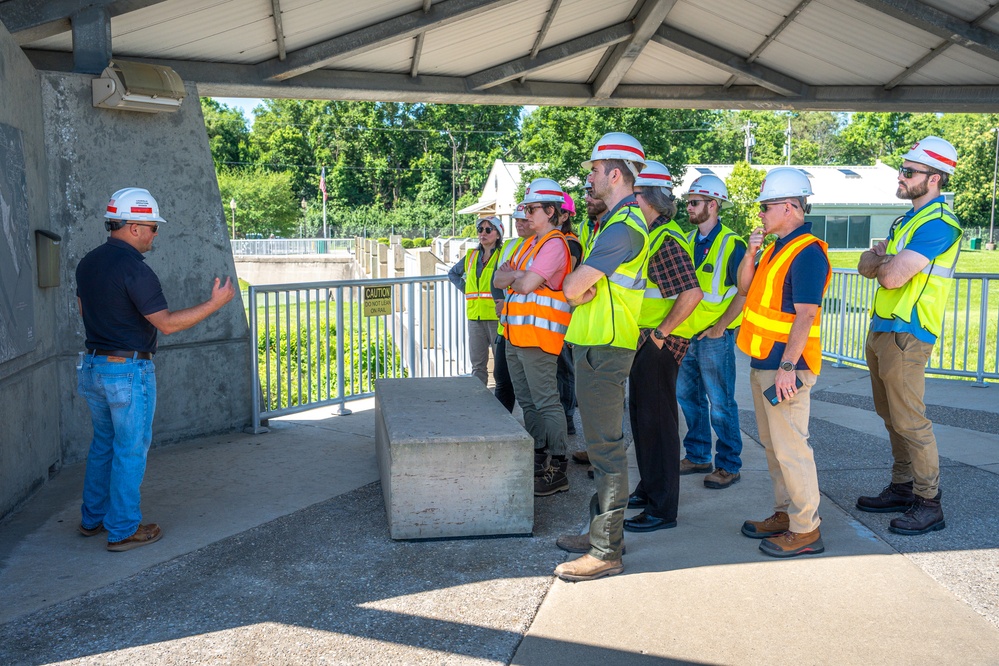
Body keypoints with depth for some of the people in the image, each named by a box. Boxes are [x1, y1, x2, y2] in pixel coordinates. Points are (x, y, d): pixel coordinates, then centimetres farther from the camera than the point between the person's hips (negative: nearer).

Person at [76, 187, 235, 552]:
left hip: (93, 366, 8)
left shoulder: (88, 262, 6)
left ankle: (93, 518, 30)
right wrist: (215, 303, -16)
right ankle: (123, 530, 11)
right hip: (128, 370, -8)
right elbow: (166, 323, -20)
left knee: (103, 443, 20)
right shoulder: (134, 268, -20)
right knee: (130, 450, 3)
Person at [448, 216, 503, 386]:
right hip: (474, 317, 6)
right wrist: (464, 288, 14)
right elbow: (452, 273, 29)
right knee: (477, 364, 11)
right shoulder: (471, 256, 14)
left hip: (497, 316, -5)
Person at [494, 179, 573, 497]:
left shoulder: (554, 244, -11)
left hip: (538, 334, -10)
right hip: (516, 335, 10)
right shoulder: (529, 243, 19)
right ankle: (538, 459, 25)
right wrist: (520, 275, -8)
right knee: (527, 401, 15)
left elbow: (526, 285, -20)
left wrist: (512, 276, 1)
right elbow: (498, 280, 12)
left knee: (546, 402, -8)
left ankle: (557, 471, -4)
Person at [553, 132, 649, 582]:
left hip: (603, 348, -11)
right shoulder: (616, 220, 17)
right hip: (596, 343, 11)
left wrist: (581, 290, 0)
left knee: (605, 447, -5)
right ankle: (603, 531, 29)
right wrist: (587, 292, -3)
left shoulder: (622, 227, -17)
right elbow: (579, 288, 17)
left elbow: (573, 287, -20)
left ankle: (606, 552, 2)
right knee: (601, 442, 17)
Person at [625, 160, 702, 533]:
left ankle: (663, 509, 5)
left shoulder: (667, 241, -17)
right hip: (644, 339, 10)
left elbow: (691, 293, -27)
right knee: (641, 415, 18)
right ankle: (648, 490, 32)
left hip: (661, 344, -10)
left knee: (657, 421, -4)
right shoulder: (647, 236, 14)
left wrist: (661, 332, -22)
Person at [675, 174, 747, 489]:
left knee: (720, 403, -2)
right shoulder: (688, 241, 11)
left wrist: (719, 327, -16)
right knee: (688, 397, 14)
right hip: (686, 333, 7)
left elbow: (745, 292, -12)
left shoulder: (732, 244, -10)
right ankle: (698, 456, 27)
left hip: (715, 336, -7)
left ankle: (729, 465, 9)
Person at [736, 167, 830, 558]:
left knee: (790, 446, -5)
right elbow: (745, 288, 19)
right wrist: (750, 254, 2)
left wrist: (787, 366, -25)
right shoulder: (777, 247, 15)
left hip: (785, 366, -10)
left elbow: (805, 314, -22)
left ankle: (806, 530, 4)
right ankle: (785, 514, 27)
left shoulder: (807, 252, -16)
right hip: (762, 363, 10)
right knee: (773, 445, 16)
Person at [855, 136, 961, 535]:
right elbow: (866, 265, 14)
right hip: (882, 329, 10)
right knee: (892, 416, 15)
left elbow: (892, 277, -23)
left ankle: (929, 504, 0)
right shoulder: (910, 219, 18)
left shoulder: (938, 223, -15)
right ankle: (902, 488, 25)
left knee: (909, 421, -7)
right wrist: (885, 259, -8)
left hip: (906, 334, -10)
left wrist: (882, 262, -1)